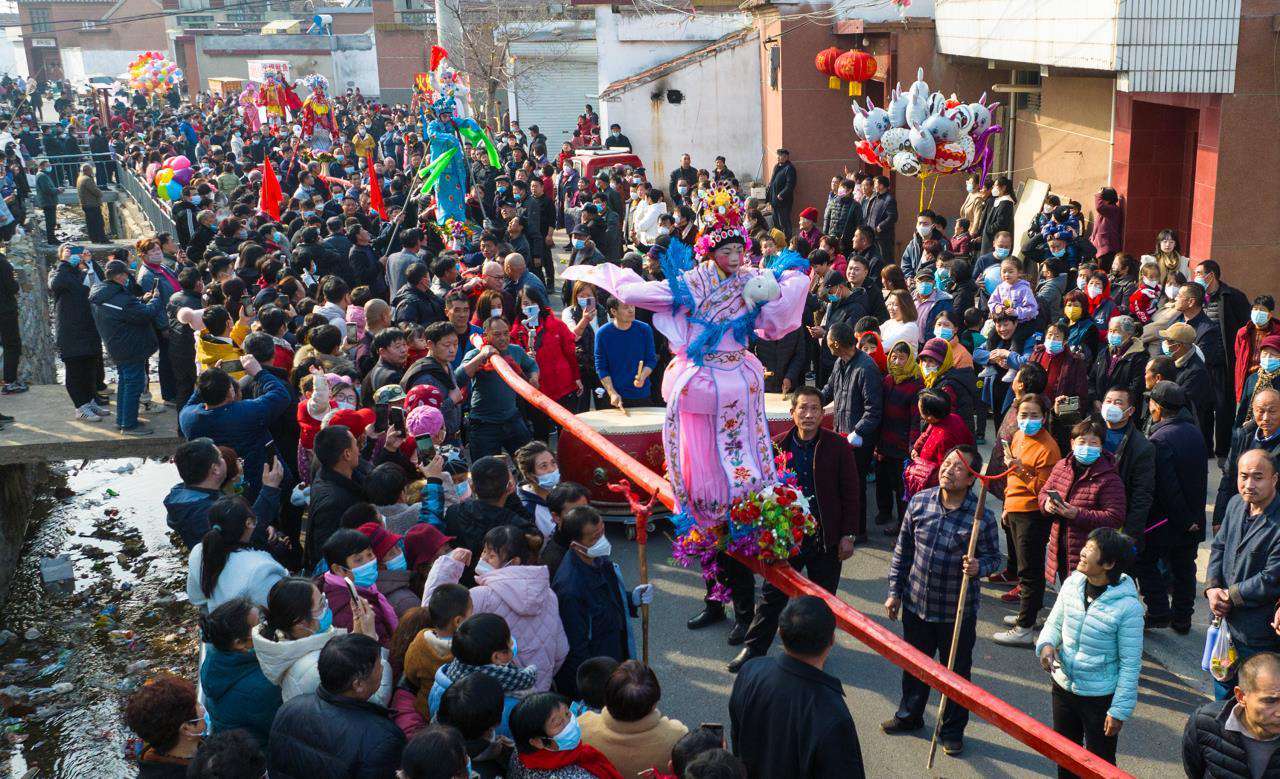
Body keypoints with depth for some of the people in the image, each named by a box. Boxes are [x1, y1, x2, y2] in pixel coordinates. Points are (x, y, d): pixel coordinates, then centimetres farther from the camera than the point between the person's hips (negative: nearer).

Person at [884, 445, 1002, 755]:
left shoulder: (981, 517, -17)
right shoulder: (919, 502, -7)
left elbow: (995, 558, -4)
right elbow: (903, 550, 3)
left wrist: (979, 566, -27)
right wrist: (895, 591, 6)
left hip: (957, 611, -3)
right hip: (916, 603, 3)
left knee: (956, 671, 13)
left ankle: (952, 730, 34)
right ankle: (909, 714, 45)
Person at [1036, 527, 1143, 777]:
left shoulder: (1127, 606, -23)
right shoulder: (1072, 584, -8)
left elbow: (1130, 664, -17)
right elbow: (1054, 622, 7)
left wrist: (1119, 710, -14)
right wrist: (1046, 644, -15)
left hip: (1100, 698, -5)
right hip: (1063, 687, 5)